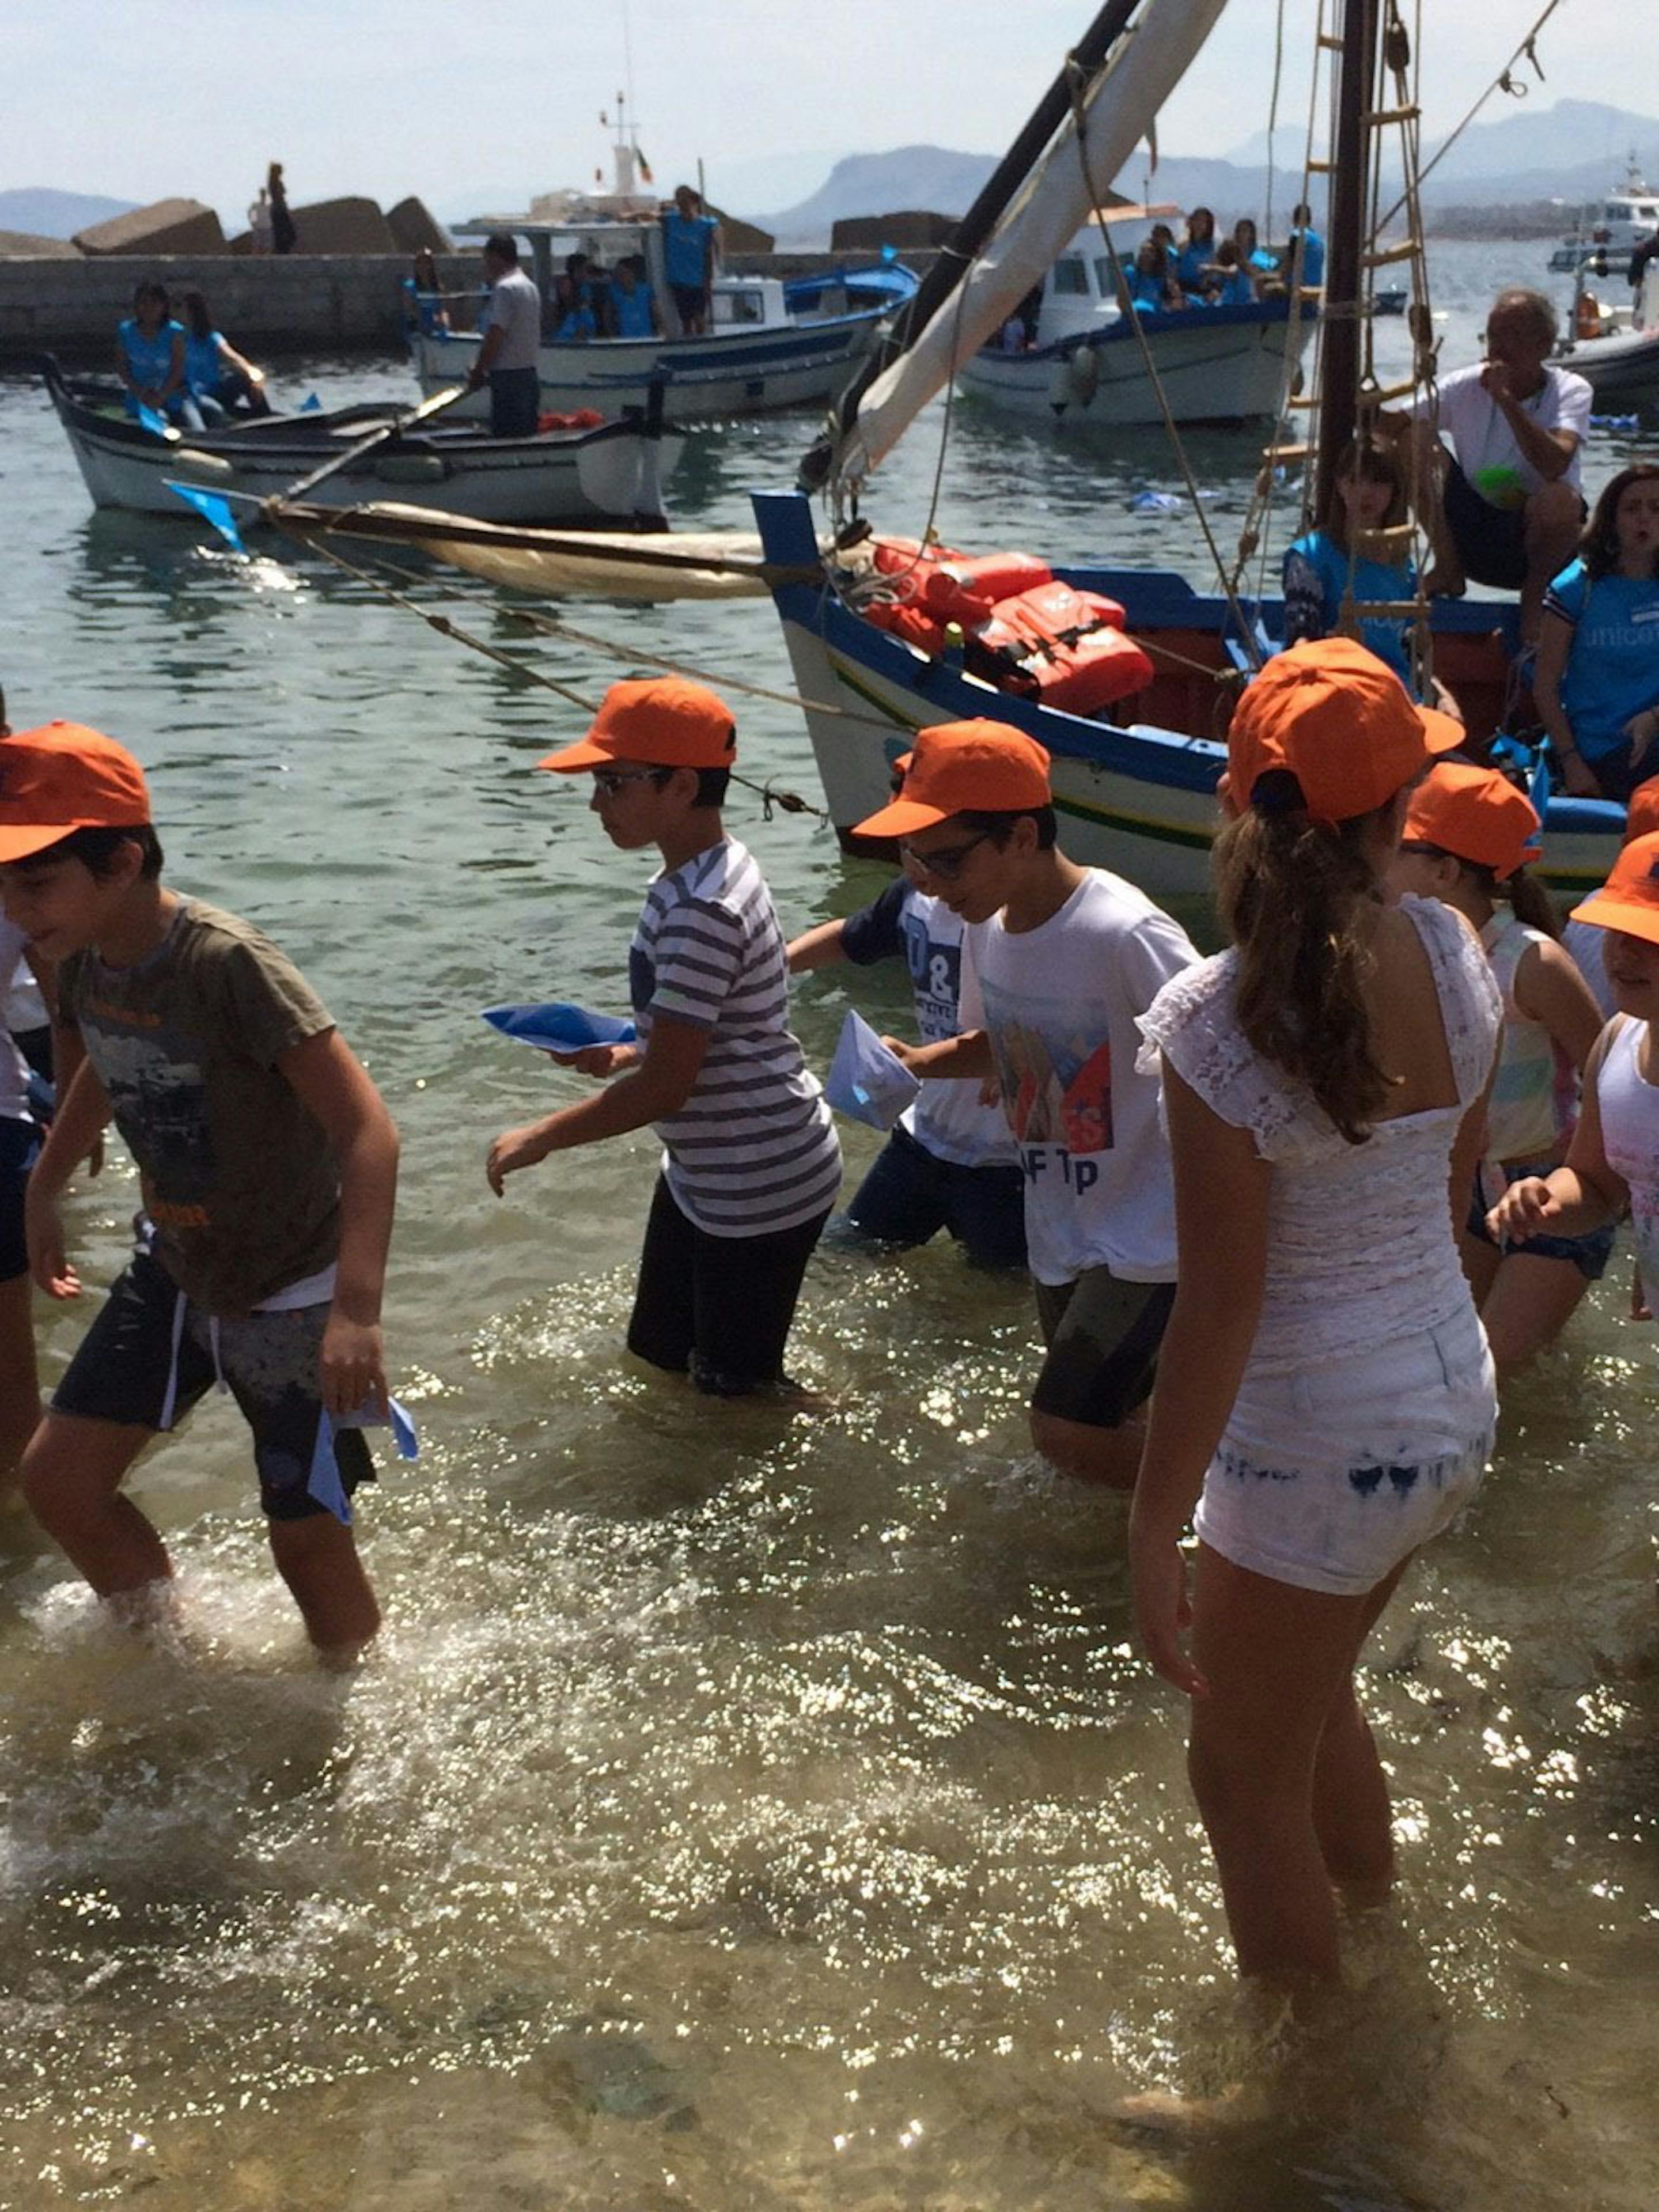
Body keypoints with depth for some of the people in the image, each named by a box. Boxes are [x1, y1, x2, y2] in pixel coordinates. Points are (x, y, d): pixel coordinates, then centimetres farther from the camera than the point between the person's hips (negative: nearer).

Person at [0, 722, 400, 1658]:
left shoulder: (229, 965, -29)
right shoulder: (84, 962, -6)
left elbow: (367, 1130, -33)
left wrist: (357, 1309, -43)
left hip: (293, 1294, -7)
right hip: (175, 1273, 7)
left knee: (308, 1541, 2)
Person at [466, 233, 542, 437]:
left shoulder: (505, 288, -13)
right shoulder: (529, 286, 17)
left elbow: (495, 336, -18)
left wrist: (478, 371, -9)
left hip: (509, 375, -10)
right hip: (529, 372, 10)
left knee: (504, 438, -8)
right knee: (527, 437, 11)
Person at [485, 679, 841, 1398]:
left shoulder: (701, 910, -28)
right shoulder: (703, 871, 3)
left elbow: (665, 1088, -27)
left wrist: (539, 1138, -16)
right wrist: (625, 1055, 4)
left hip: (760, 1189, -10)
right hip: (704, 1171, 10)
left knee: (733, 1389, 8)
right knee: (659, 1354, 23)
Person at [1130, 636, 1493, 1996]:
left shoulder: (1217, 1017, -26)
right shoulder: (1455, 954, -8)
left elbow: (1220, 1308, -22)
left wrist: (1155, 1529, -16)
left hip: (1316, 1450, -7)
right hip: (1455, 1402, 7)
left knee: (1245, 1777, 16)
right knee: (1314, 1692, 31)